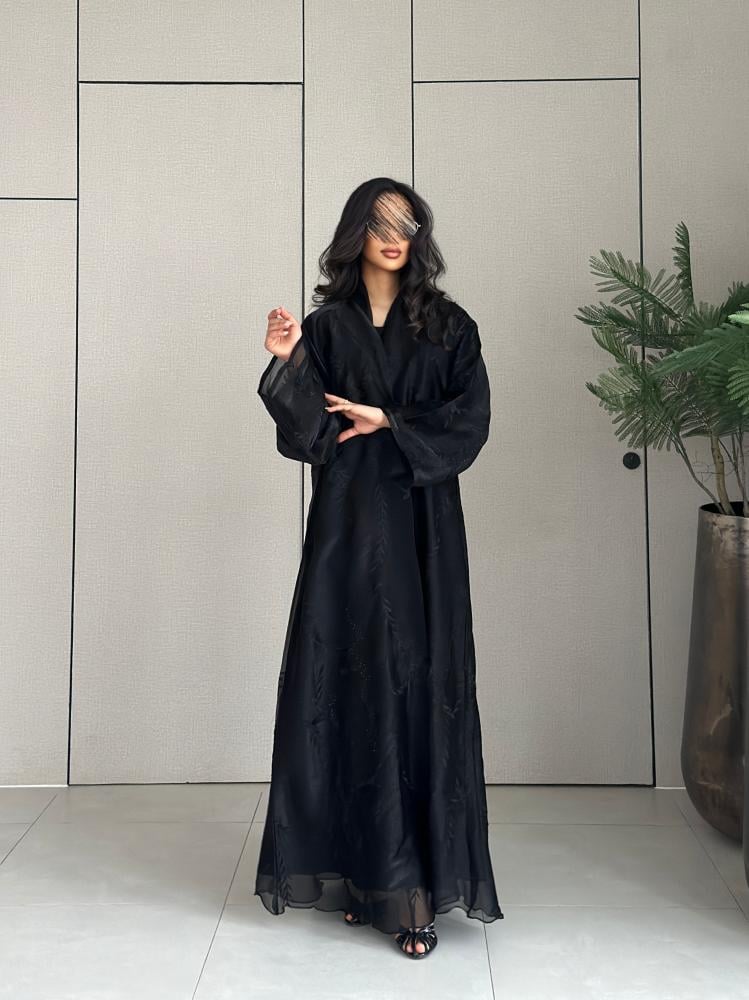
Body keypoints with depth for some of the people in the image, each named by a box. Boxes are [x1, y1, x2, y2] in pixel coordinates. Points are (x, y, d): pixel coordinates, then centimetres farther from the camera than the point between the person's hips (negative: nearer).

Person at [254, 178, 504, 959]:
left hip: (422, 523, -1)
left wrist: (388, 420, -10)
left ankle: (418, 888, 2)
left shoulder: (448, 326, 8)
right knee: (349, 687, 1)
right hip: (347, 522, 1)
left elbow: (471, 420, -2)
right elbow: (311, 434, -1)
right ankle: (356, 869, 13)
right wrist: (289, 363, -15)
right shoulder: (326, 325, 8)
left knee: (421, 685, -4)